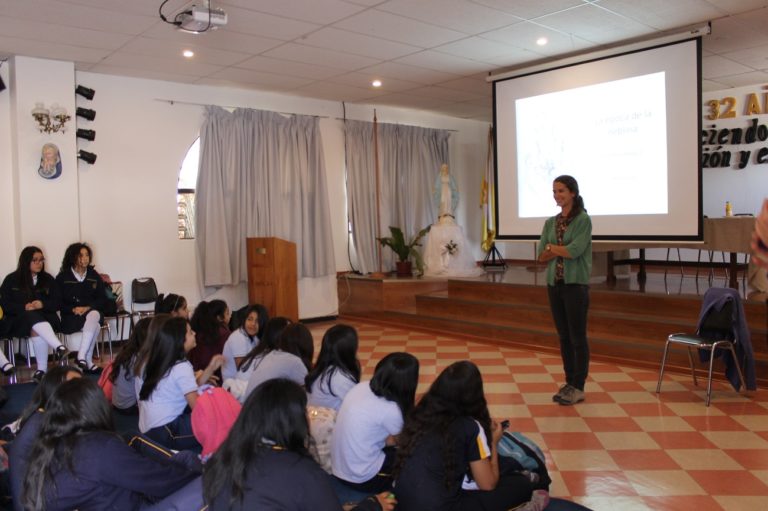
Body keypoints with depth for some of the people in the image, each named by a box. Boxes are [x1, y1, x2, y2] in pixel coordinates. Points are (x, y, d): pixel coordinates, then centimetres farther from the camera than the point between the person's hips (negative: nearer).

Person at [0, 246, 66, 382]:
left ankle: (42, 369, -37)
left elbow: (57, 303, 7)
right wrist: (24, 307, -17)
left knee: (37, 330, -35)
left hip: (44, 318, 1)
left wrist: (43, 304, -14)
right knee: (33, 317, -37)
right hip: (19, 319, -1)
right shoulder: (11, 279, 8)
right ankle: (59, 347, -56)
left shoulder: (48, 279, 12)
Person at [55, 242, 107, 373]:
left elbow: (103, 299, 7)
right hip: (71, 317, -2)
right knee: (95, 326, -34)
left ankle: (82, 356, -36)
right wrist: (73, 309, -17)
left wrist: (88, 308, -11)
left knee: (93, 316, -37)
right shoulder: (62, 277, 5)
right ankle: (88, 360, -29)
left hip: (93, 312, 2)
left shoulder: (94, 276, 11)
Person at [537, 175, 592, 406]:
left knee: (578, 337, 0)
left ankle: (578, 387, 8)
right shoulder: (551, 223, 11)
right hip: (554, 284, 6)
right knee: (563, 337, 11)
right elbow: (542, 256, 5)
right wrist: (561, 250, -12)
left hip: (575, 284, -6)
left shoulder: (583, 220, -6)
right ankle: (569, 382, 21)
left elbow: (574, 251, -18)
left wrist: (551, 247, -3)